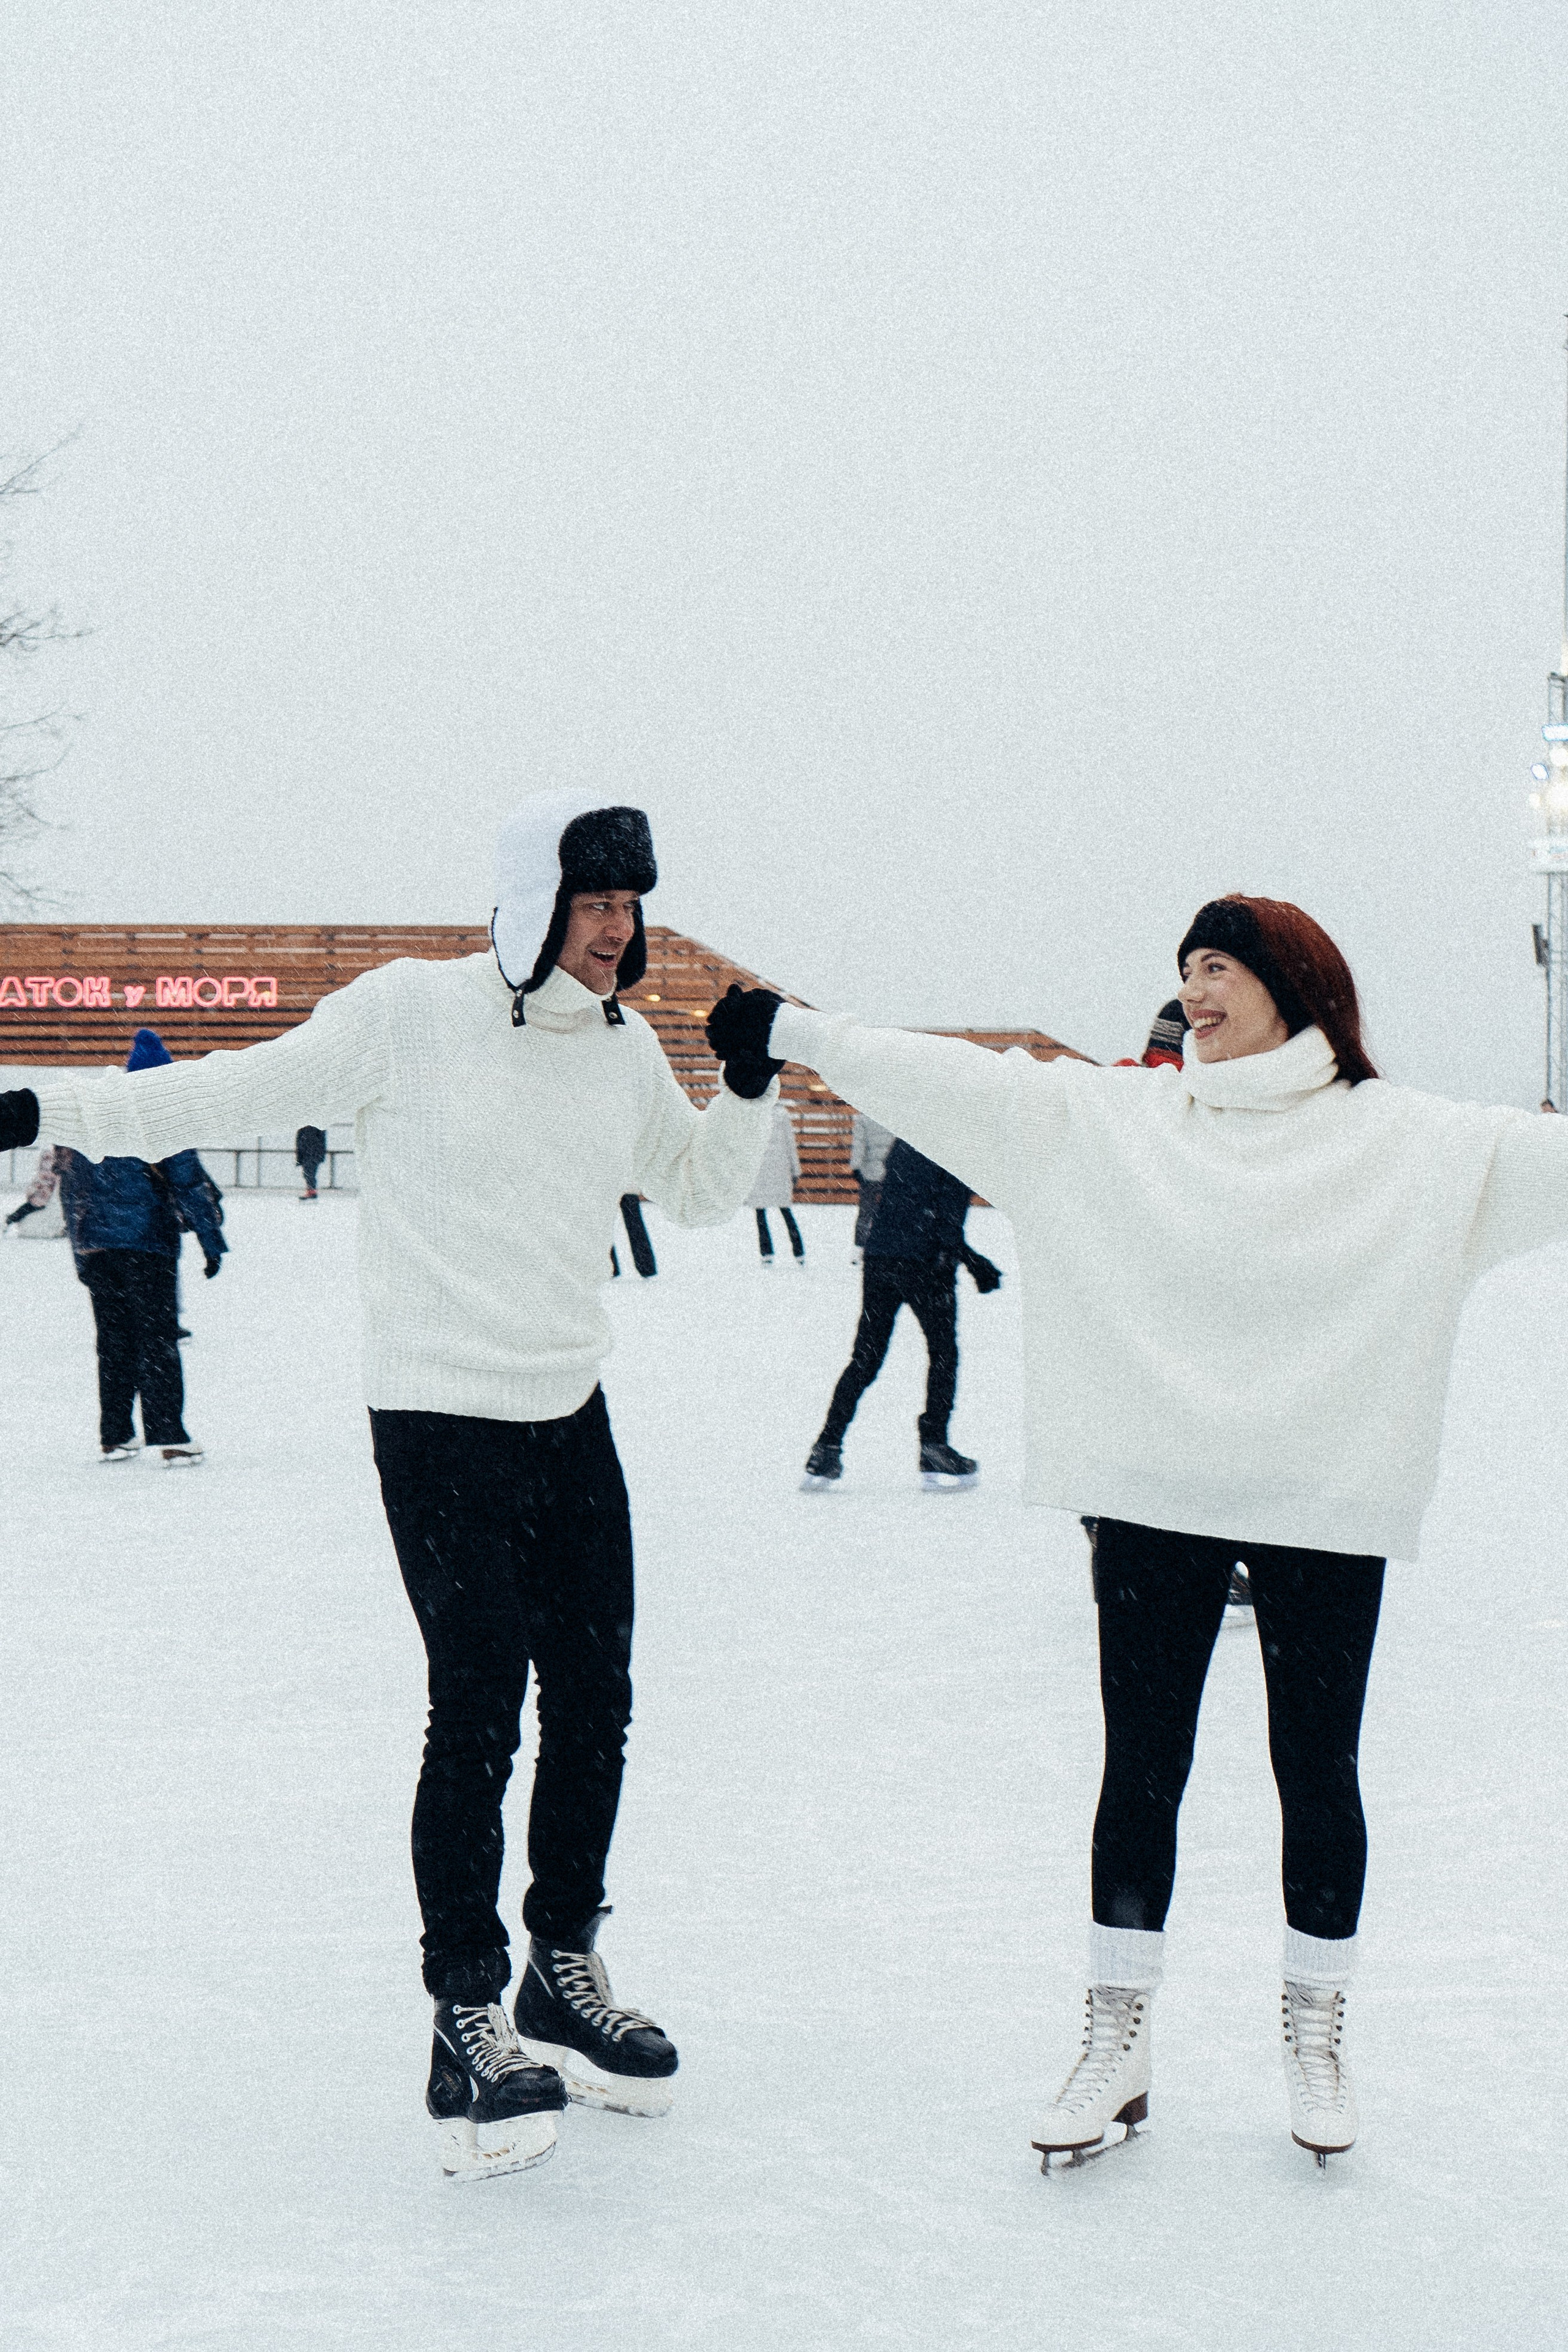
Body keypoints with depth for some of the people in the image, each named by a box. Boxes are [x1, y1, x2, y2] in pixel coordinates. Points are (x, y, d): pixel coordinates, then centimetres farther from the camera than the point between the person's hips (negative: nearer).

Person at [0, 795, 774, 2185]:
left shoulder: (625, 1048, 7)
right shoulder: (411, 1014, -10)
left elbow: (702, 1192, 18)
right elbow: (240, 1093, -8)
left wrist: (751, 1084, 1)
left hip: (573, 1418, 6)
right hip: (441, 1425, -6)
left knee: (594, 1700, 11)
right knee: (479, 1712, -9)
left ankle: (564, 1974, 29)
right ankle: (469, 2029, 3)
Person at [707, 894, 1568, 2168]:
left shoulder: (1403, 1138, -1)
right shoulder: (1107, 1116, 4)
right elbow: (954, 1081, 1)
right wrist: (788, 1031, -3)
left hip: (1326, 1504, -1)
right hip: (1155, 1493, 1)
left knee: (1318, 1770, 10)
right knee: (1141, 1767, 9)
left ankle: (1317, 2032, 28)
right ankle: (1117, 2042, 22)